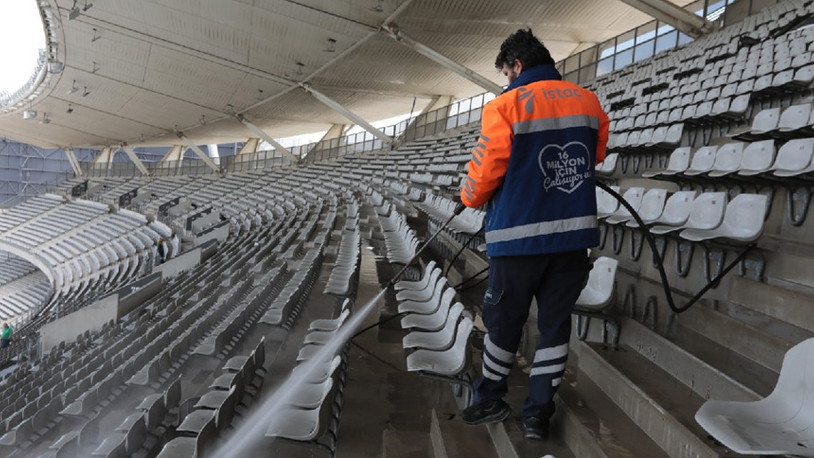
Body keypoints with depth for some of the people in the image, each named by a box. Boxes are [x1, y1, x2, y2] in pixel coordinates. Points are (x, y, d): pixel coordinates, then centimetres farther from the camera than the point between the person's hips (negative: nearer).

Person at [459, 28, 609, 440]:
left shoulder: (506, 106, -10)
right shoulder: (589, 102, 5)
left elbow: (482, 175, -10)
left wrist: (470, 197, 11)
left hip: (519, 236, -4)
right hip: (575, 234, 4)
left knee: (504, 321, 13)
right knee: (555, 322, 13)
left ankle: (489, 401, 29)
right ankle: (539, 412, 20)